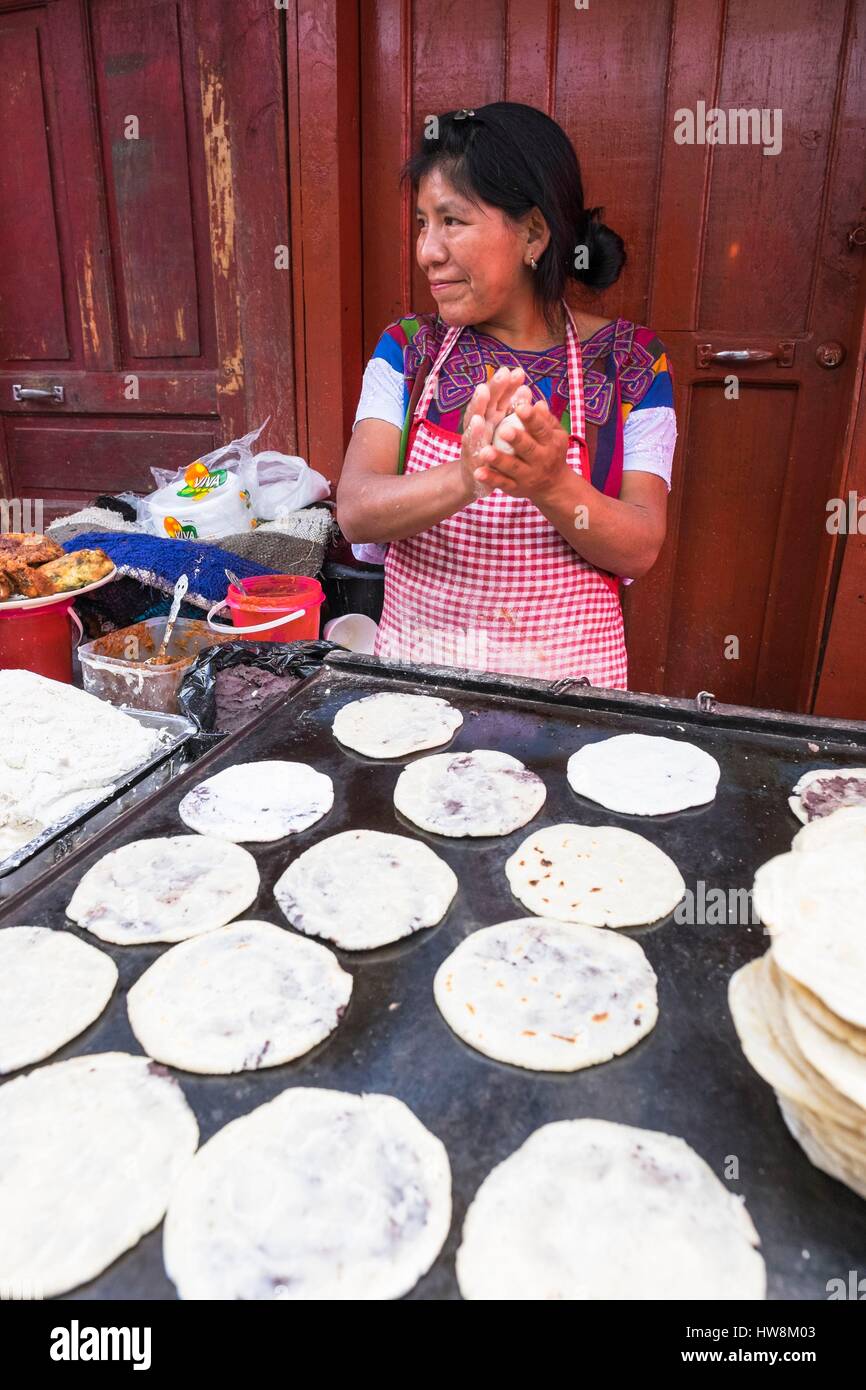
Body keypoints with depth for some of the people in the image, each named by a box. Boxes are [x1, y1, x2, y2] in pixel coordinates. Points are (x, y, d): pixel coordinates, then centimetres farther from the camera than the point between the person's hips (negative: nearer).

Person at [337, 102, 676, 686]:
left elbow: (641, 551, -11)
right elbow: (355, 511, -14)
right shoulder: (408, 349, -1)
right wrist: (465, 478, -32)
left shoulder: (631, 361, -4)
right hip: (415, 665, 2)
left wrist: (551, 485, -30)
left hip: (565, 677, -1)